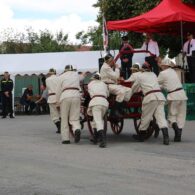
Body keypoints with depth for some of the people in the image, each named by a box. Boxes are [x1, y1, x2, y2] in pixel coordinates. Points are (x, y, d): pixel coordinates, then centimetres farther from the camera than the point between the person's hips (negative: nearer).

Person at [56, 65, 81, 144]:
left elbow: (58, 91, 9)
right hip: (76, 96, 2)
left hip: (65, 97, -2)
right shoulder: (76, 74, 21)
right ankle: (77, 129, -29)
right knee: (74, 118, 2)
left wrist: (58, 102, 16)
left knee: (64, 119, 8)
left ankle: (65, 138, 4)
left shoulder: (62, 76, 12)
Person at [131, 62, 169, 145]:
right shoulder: (153, 74, 22)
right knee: (160, 116, -4)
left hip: (150, 97, -4)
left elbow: (134, 89, 21)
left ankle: (141, 136, 23)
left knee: (145, 117, 9)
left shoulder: (140, 76, 10)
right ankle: (166, 137, -19)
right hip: (160, 96, 4)